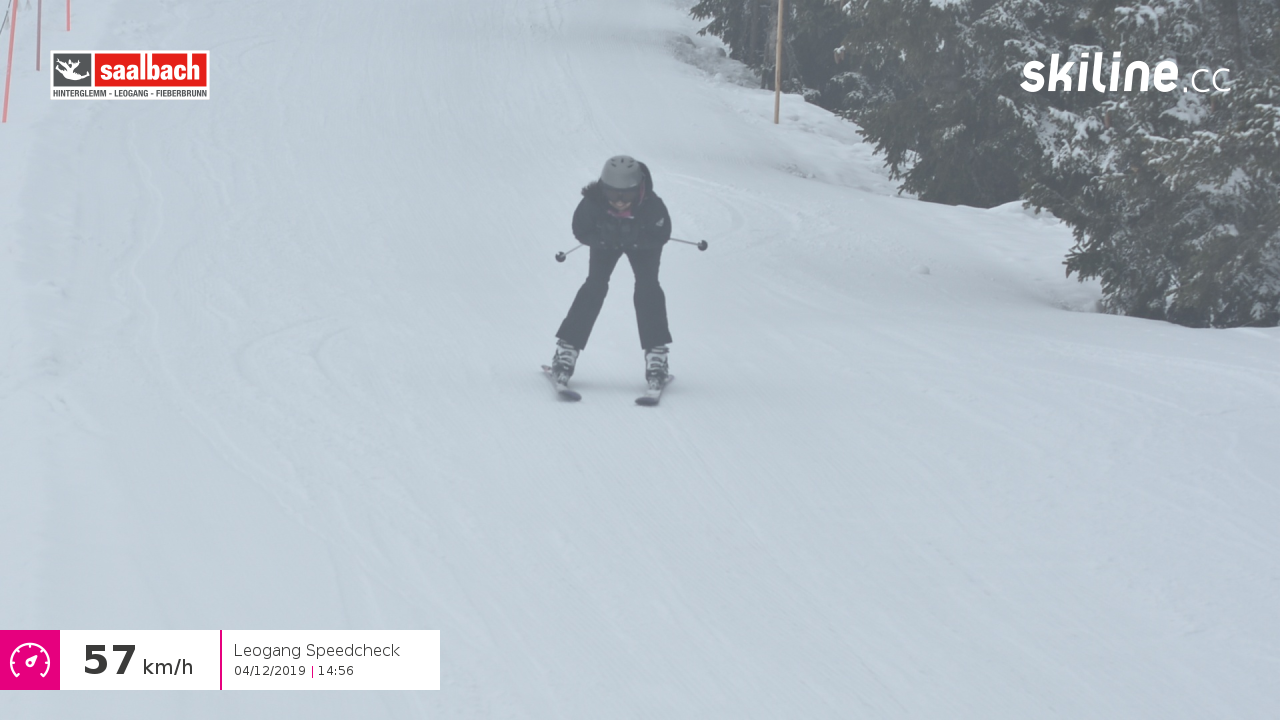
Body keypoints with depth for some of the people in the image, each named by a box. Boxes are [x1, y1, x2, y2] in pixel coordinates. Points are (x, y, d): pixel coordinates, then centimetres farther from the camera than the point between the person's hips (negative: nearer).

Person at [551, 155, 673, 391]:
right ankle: (566, 349, -9)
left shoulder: (652, 205, -38)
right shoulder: (593, 202, -36)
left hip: (643, 243, -1)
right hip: (605, 241, 1)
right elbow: (581, 231, -20)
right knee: (595, 285, -14)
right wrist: (602, 239, -37)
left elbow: (662, 235, -24)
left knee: (647, 285, -18)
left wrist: (636, 240, -38)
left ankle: (656, 354, -11)